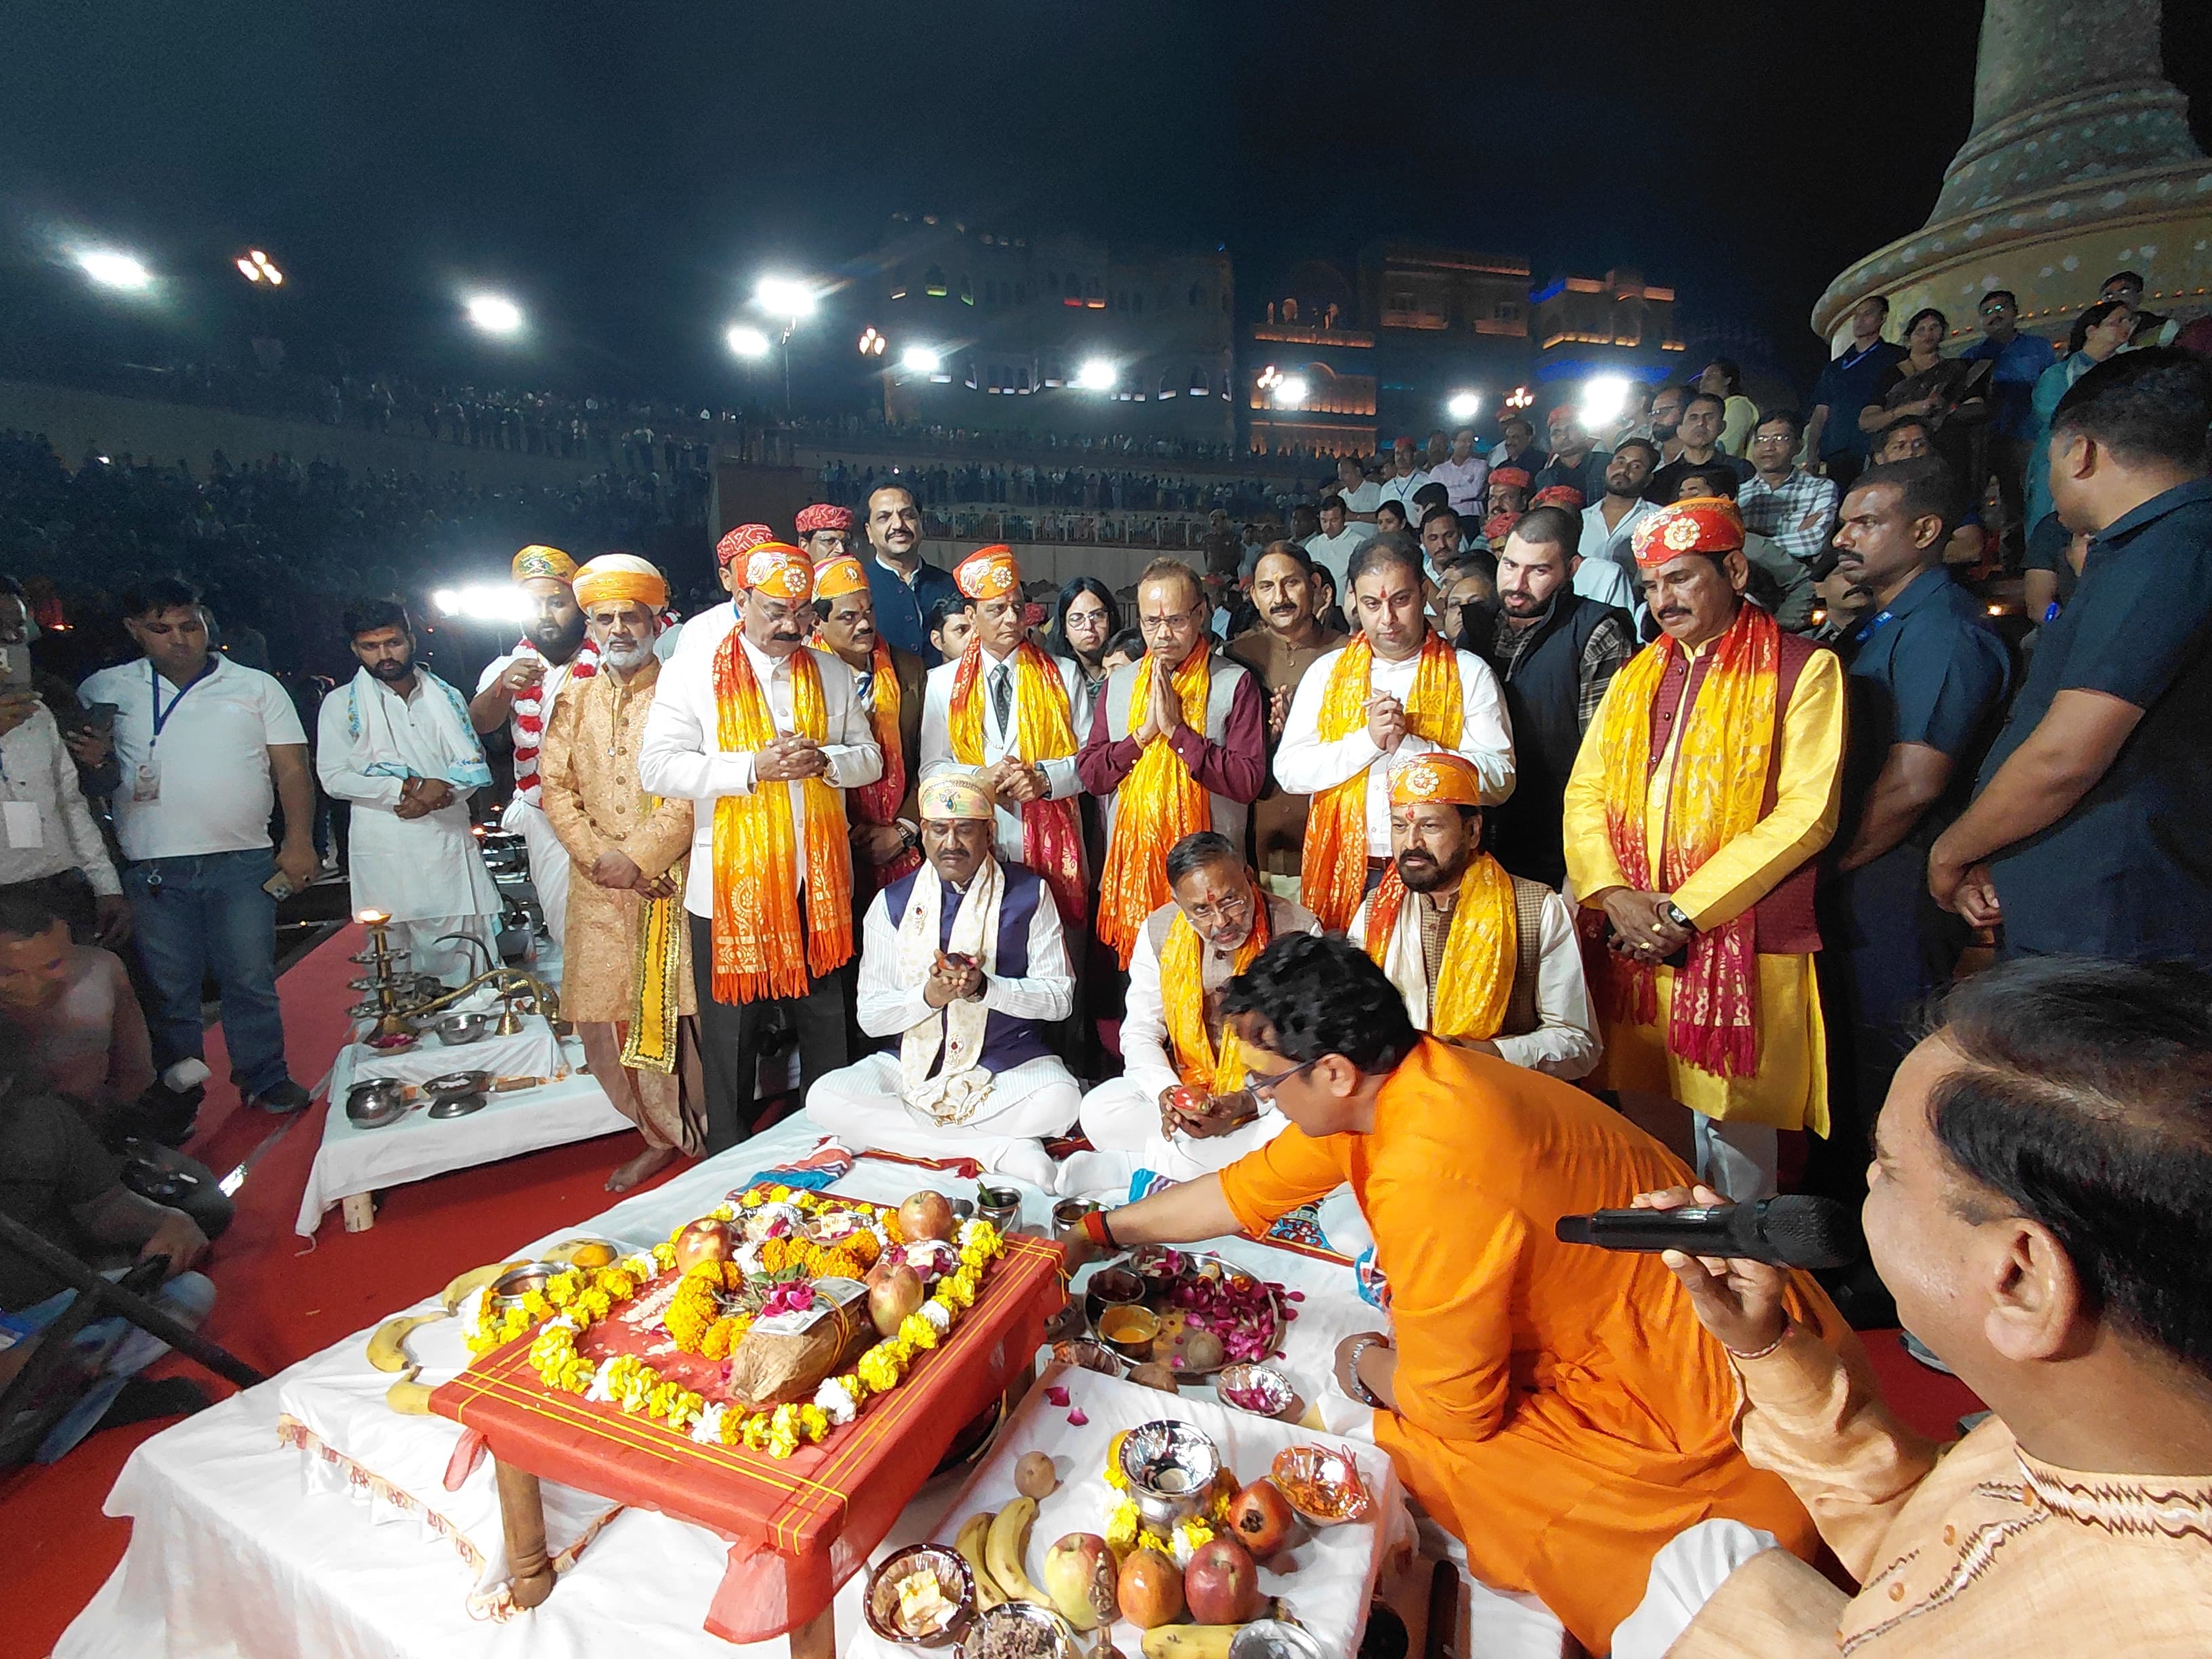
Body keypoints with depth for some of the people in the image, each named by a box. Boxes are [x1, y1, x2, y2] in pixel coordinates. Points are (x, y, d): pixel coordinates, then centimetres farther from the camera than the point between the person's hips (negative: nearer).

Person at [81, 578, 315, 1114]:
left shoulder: (256, 687, 7)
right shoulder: (105, 690, 11)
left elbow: (292, 770, 4)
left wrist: (299, 841, -5)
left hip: (242, 861, -1)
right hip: (151, 868, 1)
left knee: (250, 978, 2)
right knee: (169, 986, 8)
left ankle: (266, 1080, 12)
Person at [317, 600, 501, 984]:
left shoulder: (446, 697, 15)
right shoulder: (342, 703, 9)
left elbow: (473, 766, 9)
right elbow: (334, 778, 0)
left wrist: (442, 792, -12)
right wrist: (407, 788, -13)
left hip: (449, 843, 1)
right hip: (384, 851, -1)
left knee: (462, 956, -2)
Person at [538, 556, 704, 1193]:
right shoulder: (575, 701, 15)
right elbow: (556, 787, 9)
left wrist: (639, 856, -15)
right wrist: (597, 857, -6)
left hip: (671, 882, -5)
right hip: (600, 887, 5)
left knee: (683, 1011, -4)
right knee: (604, 1015, 7)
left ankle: (710, 1137, 14)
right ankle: (661, 1136, 24)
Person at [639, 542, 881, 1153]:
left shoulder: (830, 672, 8)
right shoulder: (695, 668, -4)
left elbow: (870, 756, 9)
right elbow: (658, 767, -12)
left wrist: (825, 760, -12)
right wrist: (753, 767, -22)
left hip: (819, 881, 4)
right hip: (731, 883, -3)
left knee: (825, 1022, 17)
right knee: (732, 1029, 11)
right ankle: (728, 1159, 30)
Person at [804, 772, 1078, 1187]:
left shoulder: (1029, 894, -1)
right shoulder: (892, 902, 2)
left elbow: (1060, 996, -4)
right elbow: (869, 1016, -1)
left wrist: (985, 987, -20)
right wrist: (929, 996, -21)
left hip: (1009, 1064, -2)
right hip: (913, 1063, 3)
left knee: (1060, 1101, -32)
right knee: (825, 1099, -22)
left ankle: (898, 1133, -16)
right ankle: (997, 1148, -22)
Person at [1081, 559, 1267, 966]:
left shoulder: (1236, 684, -4)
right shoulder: (1119, 684, 9)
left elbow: (1248, 782, -14)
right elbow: (1091, 775, 3)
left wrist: (1177, 730, -16)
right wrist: (1143, 732, -10)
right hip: (1130, 863, 4)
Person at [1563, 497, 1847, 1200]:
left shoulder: (1804, 669, -1)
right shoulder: (1637, 675, 15)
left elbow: (1807, 814, -10)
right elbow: (1585, 792, 9)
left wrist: (1685, 908, -14)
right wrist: (1614, 893, -7)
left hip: (1741, 945, -4)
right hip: (1633, 945, 5)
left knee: (1734, 1133, 3)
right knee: (1647, 1131, 13)